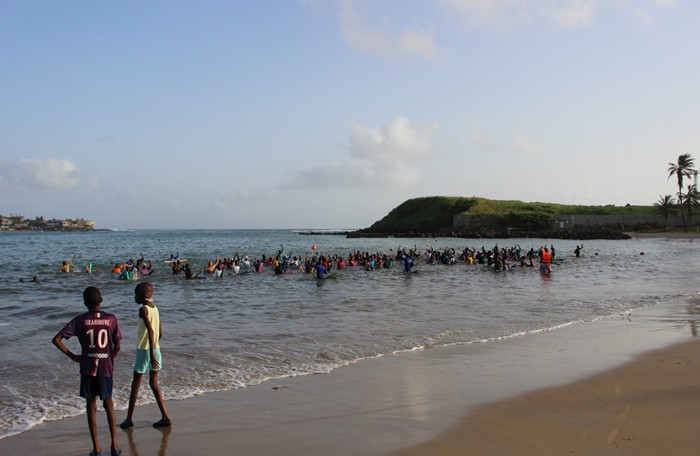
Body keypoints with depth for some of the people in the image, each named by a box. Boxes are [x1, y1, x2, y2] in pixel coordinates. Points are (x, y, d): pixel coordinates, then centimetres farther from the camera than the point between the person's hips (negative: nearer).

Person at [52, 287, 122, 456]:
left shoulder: (79, 321, -5)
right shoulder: (111, 319, -5)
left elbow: (56, 339, -9)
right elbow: (117, 347, -3)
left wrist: (72, 355, 0)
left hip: (87, 368, -1)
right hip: (106, 367, 1)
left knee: (91, 405, 10)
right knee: (108, 403, 15)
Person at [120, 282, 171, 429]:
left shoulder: (143, 310, -14)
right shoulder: (155, 308, 9)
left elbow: (151, 331, -24)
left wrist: (151, 354, -24)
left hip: (144, 350, -7)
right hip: (156, 349, 7)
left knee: (135, 384, 5)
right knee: (153, 383, 12)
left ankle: (129, 418, 13)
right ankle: (165, 417, 9)